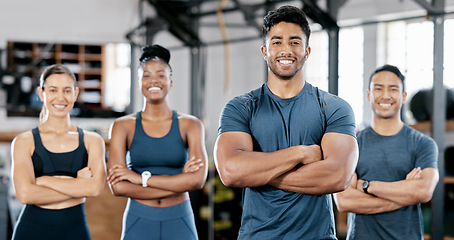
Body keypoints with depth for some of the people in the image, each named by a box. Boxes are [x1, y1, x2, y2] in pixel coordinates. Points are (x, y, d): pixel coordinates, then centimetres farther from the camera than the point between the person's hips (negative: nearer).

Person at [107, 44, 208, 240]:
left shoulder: (190, 125, 2)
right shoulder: (123, 126, 1)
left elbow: (197, 180, -11)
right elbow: (117, 186, -9)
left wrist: (141, 178, -13)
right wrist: (177, 181, -12)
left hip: (179, 223, 1)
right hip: (138, 223, 0)